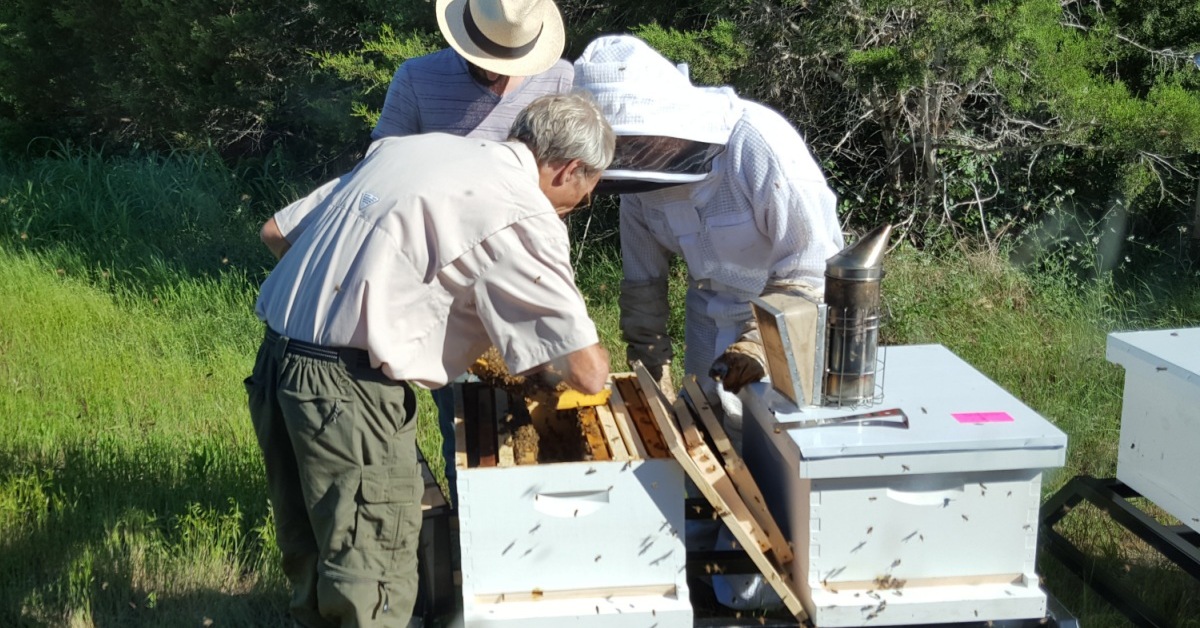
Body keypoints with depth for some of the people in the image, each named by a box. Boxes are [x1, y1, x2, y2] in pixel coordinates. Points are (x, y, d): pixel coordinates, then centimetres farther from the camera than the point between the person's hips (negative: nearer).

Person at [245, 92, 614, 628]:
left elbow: (276, 232, 18)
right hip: (349, 394, -8)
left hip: (275, 365, 8)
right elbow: (587, 373, -9)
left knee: (311, 561, 22)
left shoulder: (406, 146, 14)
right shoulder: (524, 216, -7)